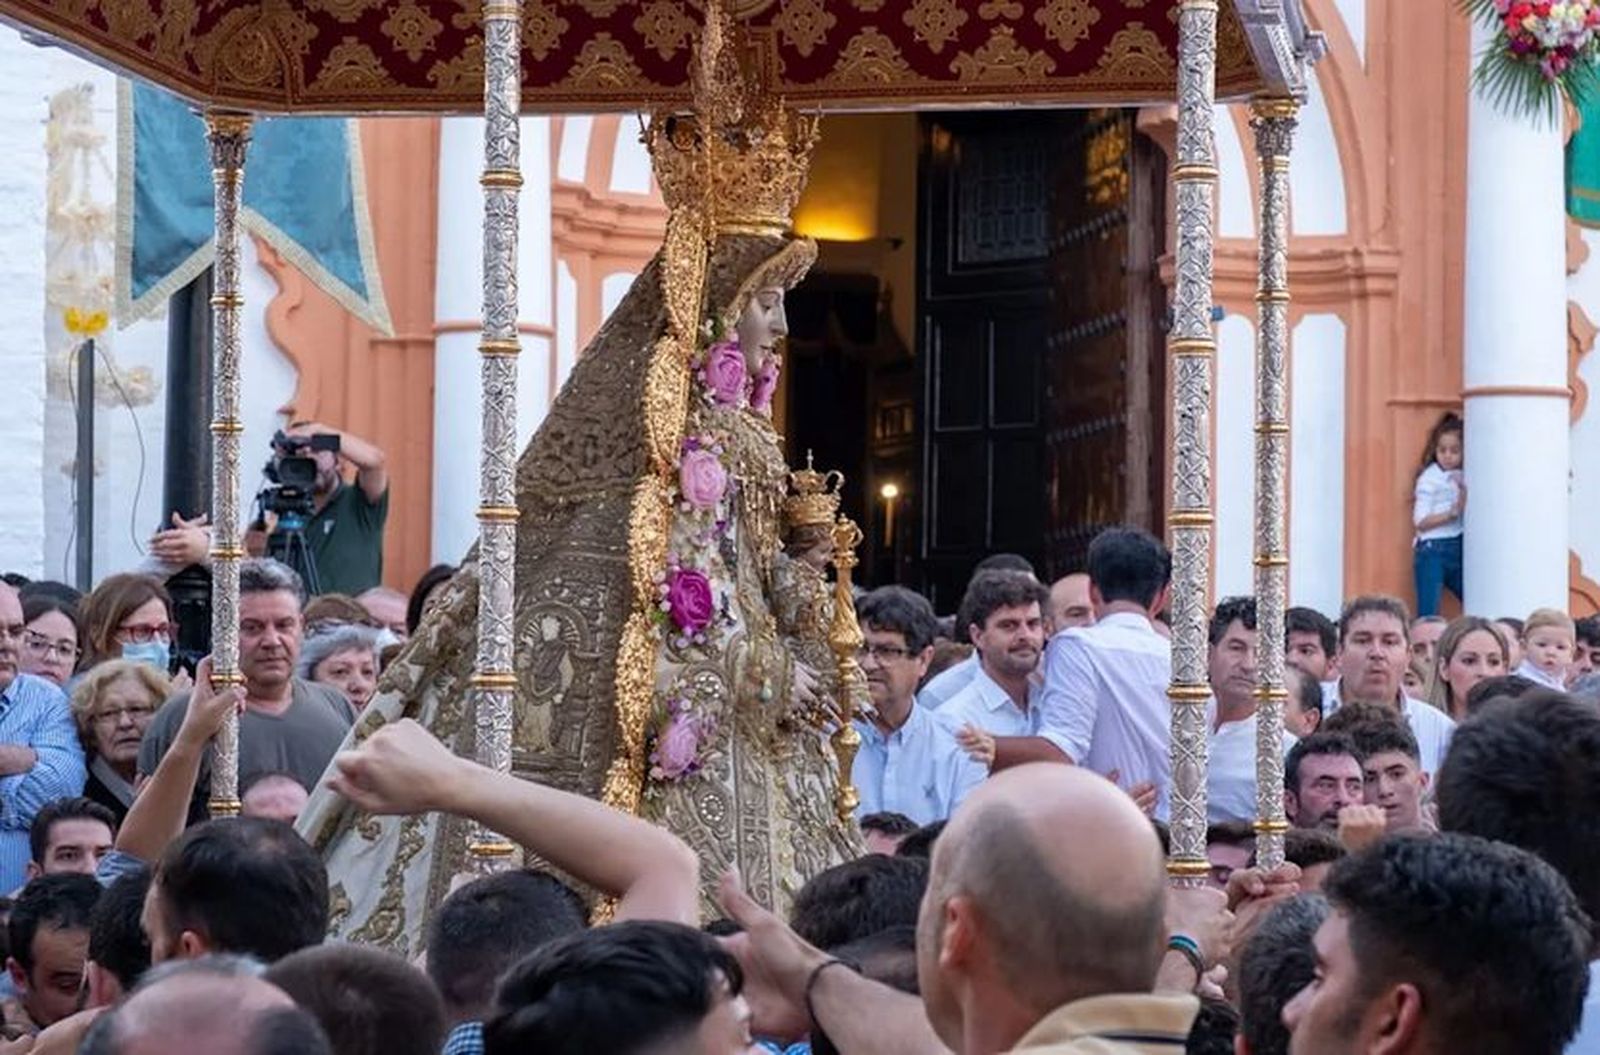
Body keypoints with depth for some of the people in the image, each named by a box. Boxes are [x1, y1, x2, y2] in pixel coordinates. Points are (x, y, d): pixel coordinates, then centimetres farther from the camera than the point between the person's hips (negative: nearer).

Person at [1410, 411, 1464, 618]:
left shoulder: (1464, 478, 9)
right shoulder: (1429, 478, -5)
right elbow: (1420, 521, -12)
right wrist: (1452, 513, -20)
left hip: (1459, 550, 6)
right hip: (1432, 550, -6)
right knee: (1429, 614, -10)